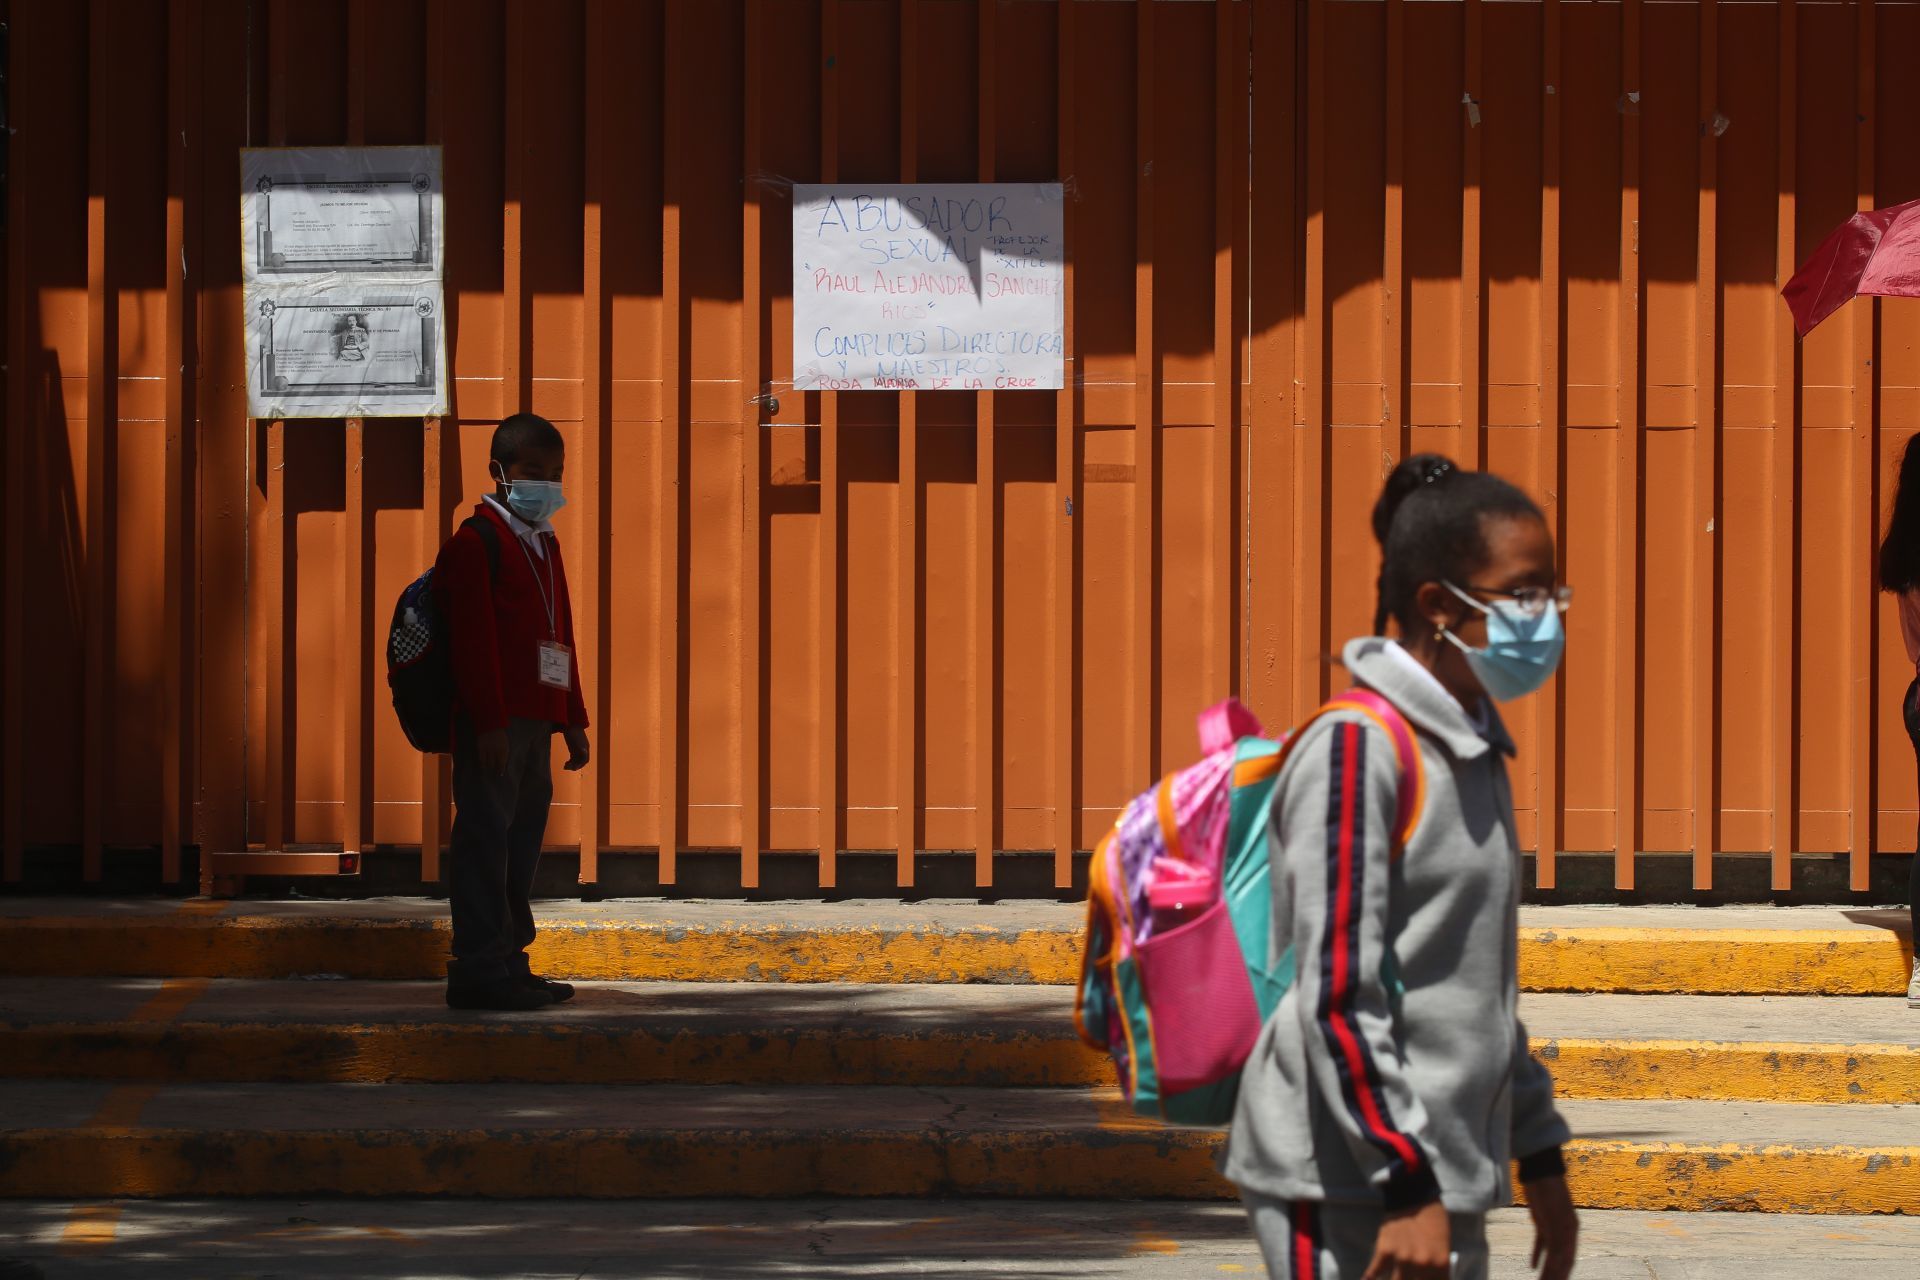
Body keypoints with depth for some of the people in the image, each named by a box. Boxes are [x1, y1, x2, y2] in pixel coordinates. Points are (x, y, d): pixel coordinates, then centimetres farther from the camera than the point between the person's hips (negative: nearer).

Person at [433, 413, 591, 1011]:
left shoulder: (544, 543, 20)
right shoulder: (476, 540, -8)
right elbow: (474, 639, -15)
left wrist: (572, 717, 19)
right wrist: (489, 722, -19)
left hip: (536, 718, 9)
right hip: (492, 720, -9)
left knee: (524, 834, 12)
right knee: (486, 834, -8)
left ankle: (508, 962, 19)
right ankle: (480, 970, -7)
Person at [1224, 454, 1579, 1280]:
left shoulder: (1474, 754, 16)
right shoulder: (1357, 749, -13)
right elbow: (1338, 997, -18)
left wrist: (1539, 1158, 24)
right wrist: (1409, 1185, -21)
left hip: (1444, 1176, 9)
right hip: (1350, 1188, -9)